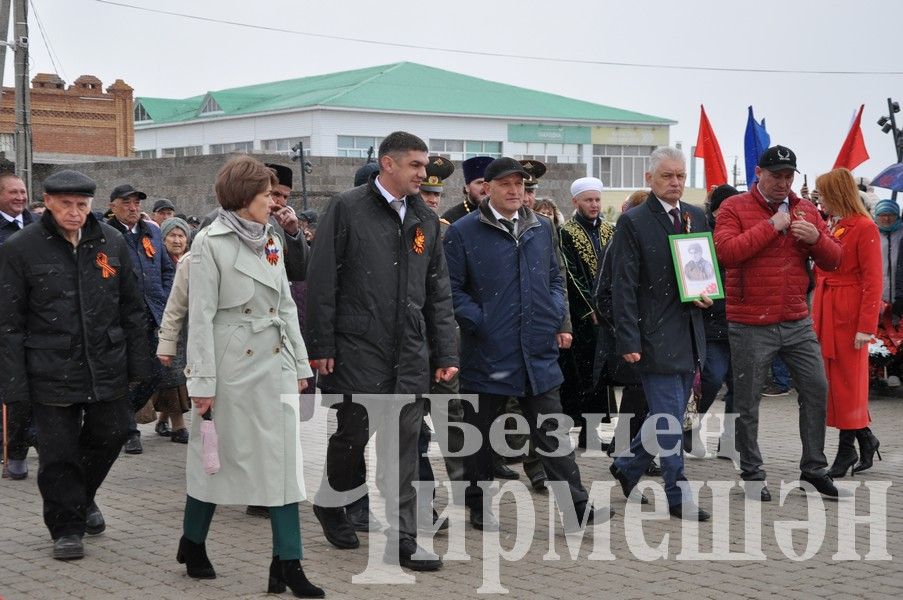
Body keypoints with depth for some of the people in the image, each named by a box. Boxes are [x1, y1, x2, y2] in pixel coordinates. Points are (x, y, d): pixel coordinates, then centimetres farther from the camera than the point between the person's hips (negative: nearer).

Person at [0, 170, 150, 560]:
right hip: (52, 373, -3)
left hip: (107, 367, 3)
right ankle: (67, 526, 18)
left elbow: (131, 308, 10)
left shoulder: (111, 243, 4)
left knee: (110, 435, 12)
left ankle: (83, 497, 40)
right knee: (59, 451, 2)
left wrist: (137, 364, 8)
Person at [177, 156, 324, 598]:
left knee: (285, 460, 0)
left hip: (275, 364, 6)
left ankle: (287, 564, 1)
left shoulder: (271, 241, 11)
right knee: (218, 456, 7)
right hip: (233, 366, -6)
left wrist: (300, 363, 12)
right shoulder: (210, 242, -8)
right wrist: (203, 380, -14)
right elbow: (201, 315, -11)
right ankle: (192, 543, 28)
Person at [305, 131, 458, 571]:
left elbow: (438, 294, 14)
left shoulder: (425, 219, 12)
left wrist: (446, 354, 8)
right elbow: (321, 281, -7)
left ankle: (401, 539, 8)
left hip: (410, 353, 5)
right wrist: (321, 346, -10)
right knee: (353, 432, 4)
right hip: (358, 348, -4)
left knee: (403, 444, 3)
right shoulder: (347, 209, -4)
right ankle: (330, 502, 32)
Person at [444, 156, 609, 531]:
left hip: (539, 353, 4)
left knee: (552, 432, 3)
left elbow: (555, 278, 21)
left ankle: (577, 507, 3)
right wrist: (477, 322, -14)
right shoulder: (463, 232, -4)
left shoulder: (542, 229, 13)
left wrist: (556, 315, 6)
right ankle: (480, 508, 21)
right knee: (480, 436, 8)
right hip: (486, 354, -3)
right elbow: (452, 288, -5)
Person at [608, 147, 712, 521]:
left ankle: (628, 466, 33)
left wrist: (708, 295, -1)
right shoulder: (633, 222, -8)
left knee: (668, 414, 14)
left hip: (689, 333, 7)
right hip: (655, 336, -7)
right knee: (668, 418, -4)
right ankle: (678, 496, 4)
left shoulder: (696, 218, 11)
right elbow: (623, 286, -11)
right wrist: (628, 341, -16)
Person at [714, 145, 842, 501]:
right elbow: (726, 251, -22)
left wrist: (816, 238, -11)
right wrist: (771, 226, -20)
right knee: (747, 402, 3)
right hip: (750, 326, -4)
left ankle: (813, 467, 20)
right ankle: (752, 474, 17)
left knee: (817, 388, 6)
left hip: (797, 322, 5)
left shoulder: (806, 210, 9)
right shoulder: (735, 208, -5)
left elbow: (832, 261, 10)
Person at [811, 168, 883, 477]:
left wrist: (866, 326, -17)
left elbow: (873, 281, -13)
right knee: (834, 379, 9)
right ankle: (865, 438, 21)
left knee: (848, 381, 0)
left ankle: (847, 448, 9)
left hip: (849, 315, -7)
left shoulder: (865, 228, -10)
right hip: (825, 312, 8)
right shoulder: (830, 226, 13)